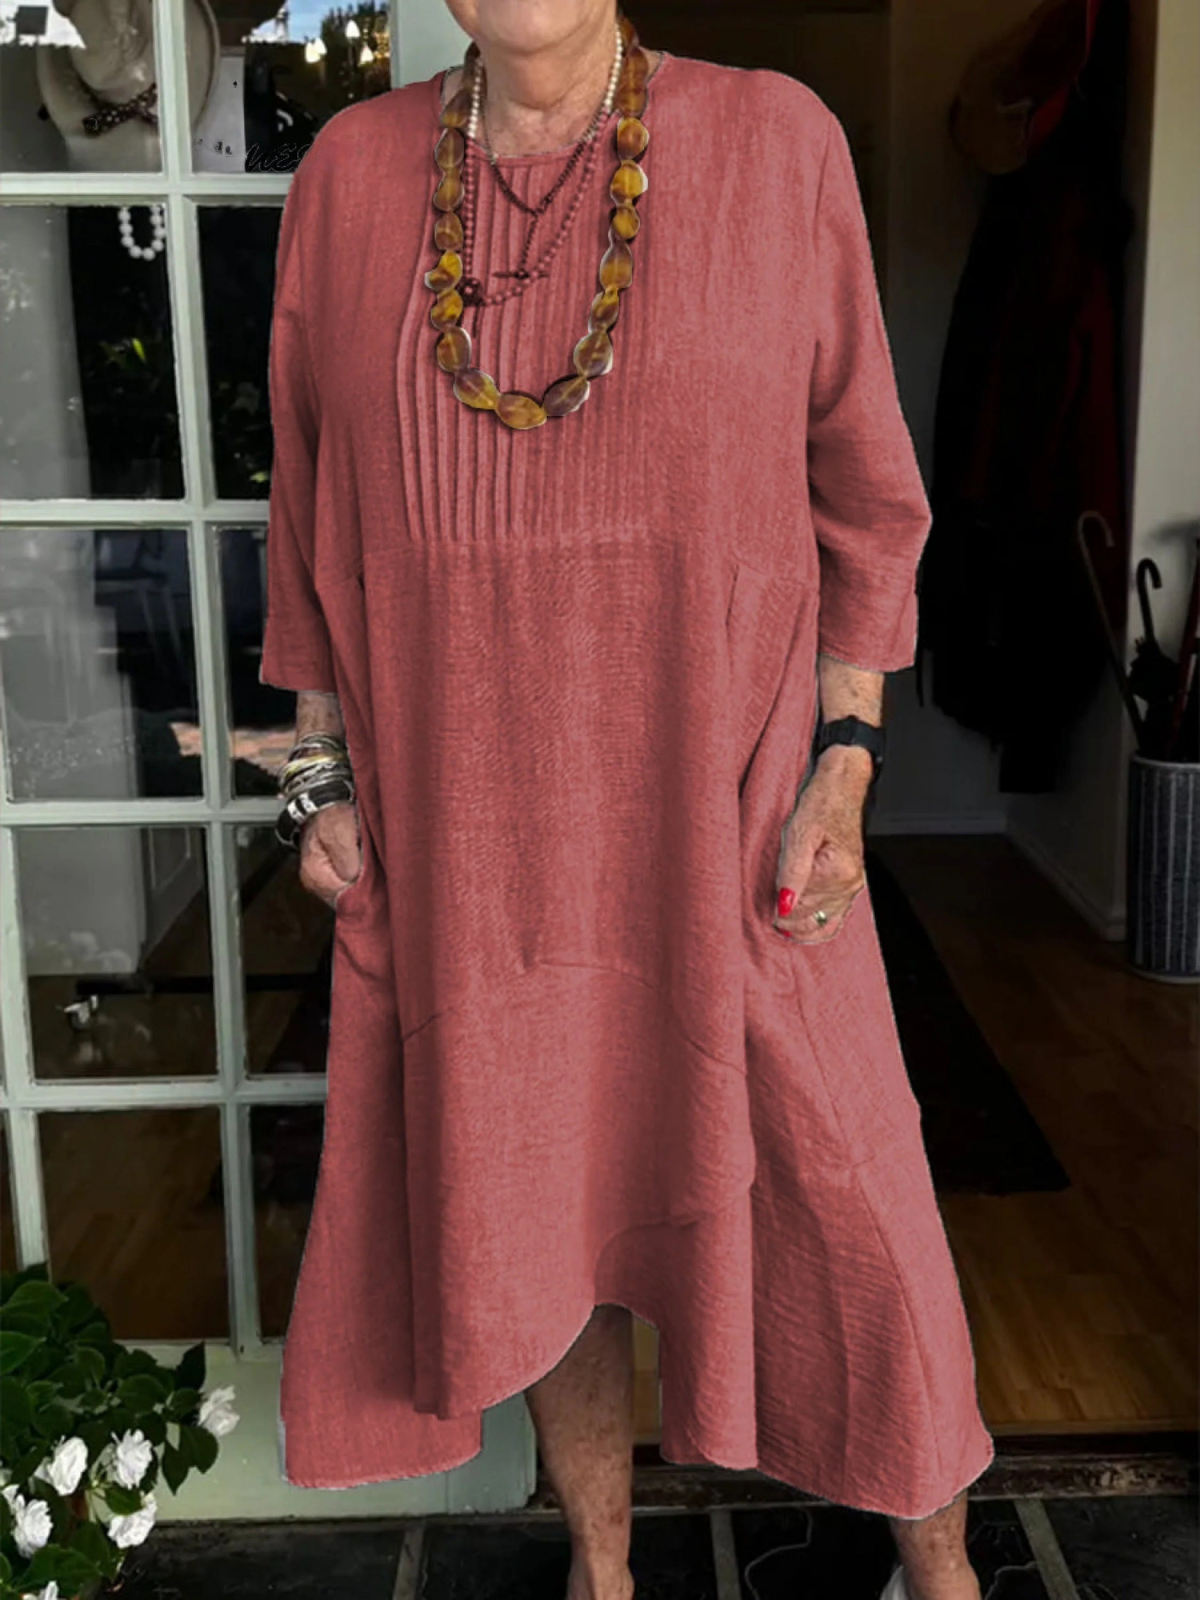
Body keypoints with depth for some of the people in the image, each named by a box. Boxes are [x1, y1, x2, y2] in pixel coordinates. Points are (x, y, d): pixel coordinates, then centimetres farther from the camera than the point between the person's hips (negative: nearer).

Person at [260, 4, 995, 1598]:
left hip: (721, 812, -1)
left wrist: (846, 761, -6)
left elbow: (863, 482, 0)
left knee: (829, 1207, 9)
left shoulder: (774, 141, -2)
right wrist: (325, 775, 4)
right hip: (469, 827, 2)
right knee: (530, 1202, 15)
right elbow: (316, 506, 8)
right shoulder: (351, 172, 3)